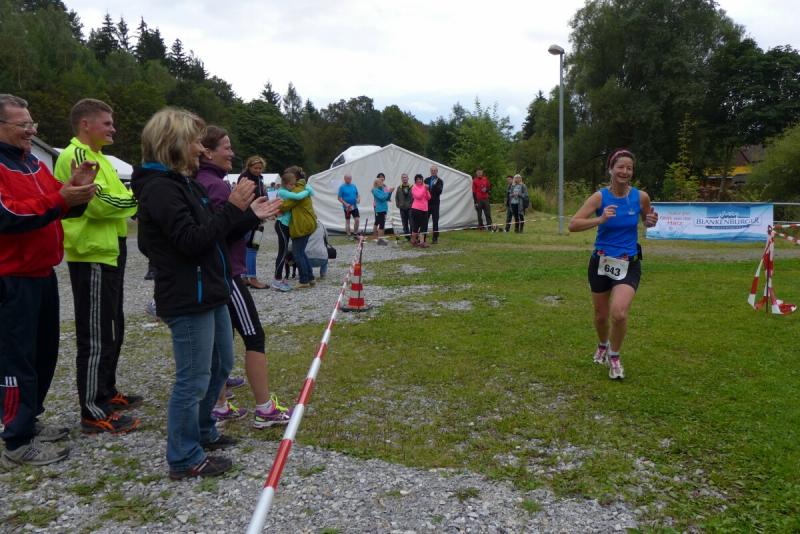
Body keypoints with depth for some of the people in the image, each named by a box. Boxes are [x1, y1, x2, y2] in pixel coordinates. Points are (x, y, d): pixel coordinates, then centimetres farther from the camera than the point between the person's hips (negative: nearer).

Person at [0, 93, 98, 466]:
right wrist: (60, 199, -28)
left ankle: (30, 421, 29)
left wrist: (76, 189, -6)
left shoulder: (33, 163, 15)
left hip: (43, 274, 9)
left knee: (44, 351, 15)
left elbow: (59, 205, 14)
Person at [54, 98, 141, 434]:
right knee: (96, 336, -5)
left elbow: (112, 196, 20)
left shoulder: (95, 157, 18)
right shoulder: (75, 156, -14)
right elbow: (98, 203, -23)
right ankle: (94, 413, 4)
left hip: (109, 254, 10)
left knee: (111, 330, 18)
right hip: (92, 257, -10)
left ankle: (106, 393, 31)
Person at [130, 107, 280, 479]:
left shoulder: (184, 183, 14)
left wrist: (250, 214, 9)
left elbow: (212, 232, 17)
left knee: (220, 365, 21)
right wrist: (232, 208, -20)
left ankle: (203, 432, 38)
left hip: (209, 292, 11)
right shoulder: (160, 188, -16)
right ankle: (185, 459, 14)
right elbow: (191, 241, -24)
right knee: (193, 379, -1)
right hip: (187, 300, -11)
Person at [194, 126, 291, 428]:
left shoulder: (199, 183, 12)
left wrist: (249, 213, 8)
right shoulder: (216, 185, -16)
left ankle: (220, 406, 19)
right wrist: (256, 214, -16)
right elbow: (226, 230, -22)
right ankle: (265, 409, 2)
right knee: (254, 336, -3)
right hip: (225, 273, -10)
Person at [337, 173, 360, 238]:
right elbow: (339, 197, -8)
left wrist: (358, 199, -7)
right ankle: (349, 235, 13)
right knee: (347, 221, 5)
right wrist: (346, 204, -18)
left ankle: (355, 233, 14)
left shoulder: (353, 186, 6)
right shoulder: (342, 187, -7)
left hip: (354, 206, 4)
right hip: (347, 207, -4)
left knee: (357, 220, -2)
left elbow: (357, 194, 15)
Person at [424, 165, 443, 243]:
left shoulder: (439, 181, 1)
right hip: (427, 203, 3)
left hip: (435, 203, -3)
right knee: (425, 221, 3)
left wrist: (435, 185, -22)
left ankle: (435, 238, 5)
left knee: (435, 221, 0)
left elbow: (439, 191, -11)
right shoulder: (426, 180, 11)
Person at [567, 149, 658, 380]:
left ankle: (614, 356, 8)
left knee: (619, 314, -20)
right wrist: (600, 219, -30)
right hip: (601, 263, 0)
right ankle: (603, 346, 48)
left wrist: (651, 221, -8)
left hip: (629, 265, 0)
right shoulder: (599, 197, -10)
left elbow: (647, 222, 16)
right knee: (601, 315, 14)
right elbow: (573, 225, -17)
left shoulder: (641, 196, -5)